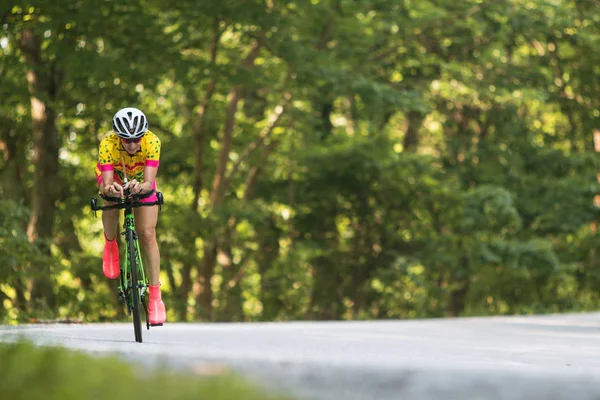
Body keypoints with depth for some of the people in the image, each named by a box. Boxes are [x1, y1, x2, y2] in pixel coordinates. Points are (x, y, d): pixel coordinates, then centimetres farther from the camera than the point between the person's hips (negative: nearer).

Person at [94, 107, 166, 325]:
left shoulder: (152, 142, -36)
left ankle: (155, 296, -9)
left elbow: (149, 182, -41)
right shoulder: (108, 144, -37)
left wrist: (141, 187, -64)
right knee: (112, 202, -30)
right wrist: (109, 189, -64)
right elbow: (106, 184, -41)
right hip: (113, 176, 1)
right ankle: (110, 244, 3)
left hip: (141, 180, -1)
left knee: (147, 235, -12)